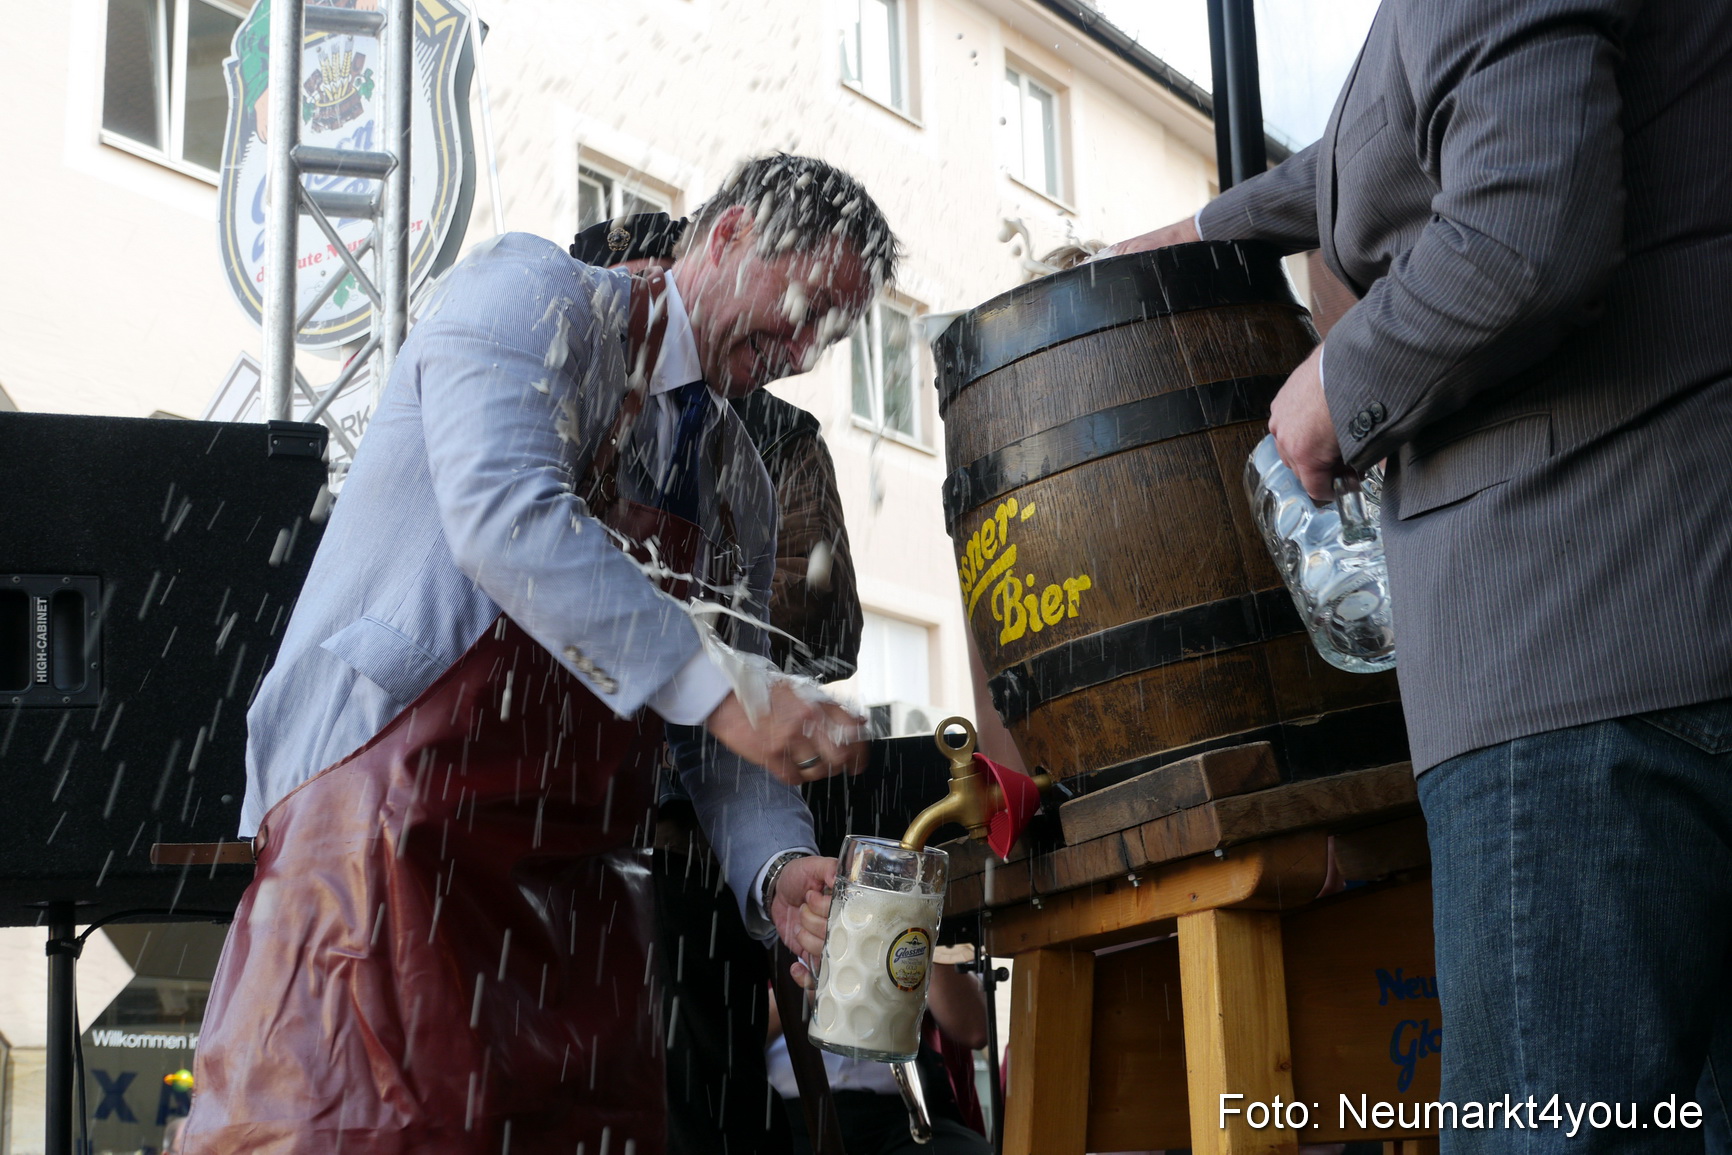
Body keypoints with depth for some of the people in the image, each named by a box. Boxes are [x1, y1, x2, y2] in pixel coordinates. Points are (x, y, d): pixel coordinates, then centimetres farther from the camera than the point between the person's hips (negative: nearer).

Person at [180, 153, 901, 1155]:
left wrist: (778, 871, -5)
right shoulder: (532, 294, -1)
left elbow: (722, 744, 16)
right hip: (396, 831, -7)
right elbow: (503, 513, -20)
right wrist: (714, 684, -23)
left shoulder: (741, 487, 20)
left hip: (574, 882, 7)